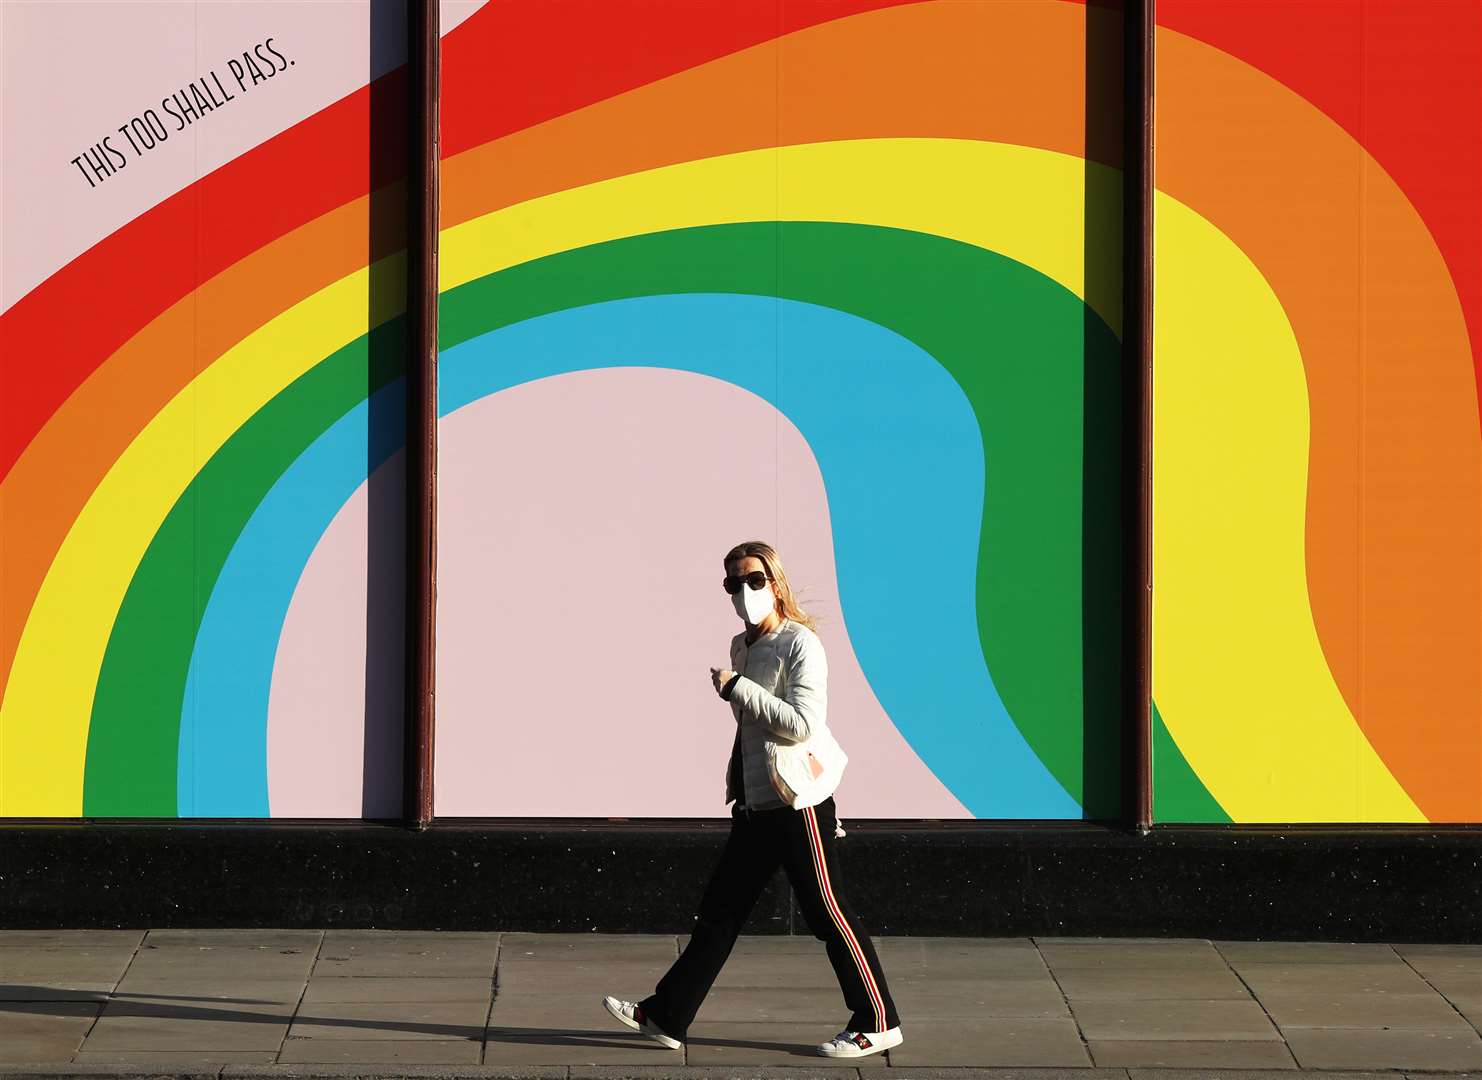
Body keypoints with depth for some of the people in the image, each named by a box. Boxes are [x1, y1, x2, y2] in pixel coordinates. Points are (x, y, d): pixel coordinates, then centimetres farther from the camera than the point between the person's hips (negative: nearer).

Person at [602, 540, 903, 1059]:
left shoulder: (800, 645, -12)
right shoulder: (743, 647, 13)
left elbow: (802, 722, -22)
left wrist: (736, 687, -21)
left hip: (797, 806, -8)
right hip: (755, 806, 8)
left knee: (828, 915, -3)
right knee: (719, 911, 10)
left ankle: (877, 1023, 6)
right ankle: (664, 1016, 13)